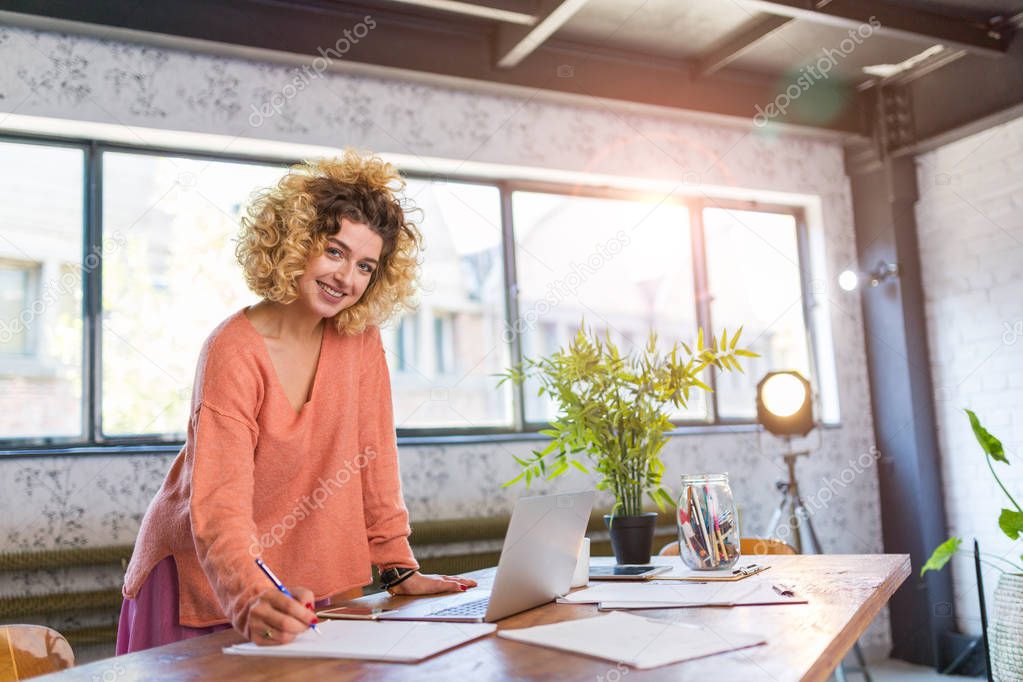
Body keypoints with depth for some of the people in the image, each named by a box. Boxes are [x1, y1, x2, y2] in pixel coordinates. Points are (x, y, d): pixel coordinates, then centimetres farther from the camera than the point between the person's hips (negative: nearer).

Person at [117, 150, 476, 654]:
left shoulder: (359, 339, -7)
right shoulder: (234, 353, -21)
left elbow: (374, 460, -2)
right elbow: (220, 506, -28)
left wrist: (398, 568, -5)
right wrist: (252, 600, -44)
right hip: (203, 584, -4)